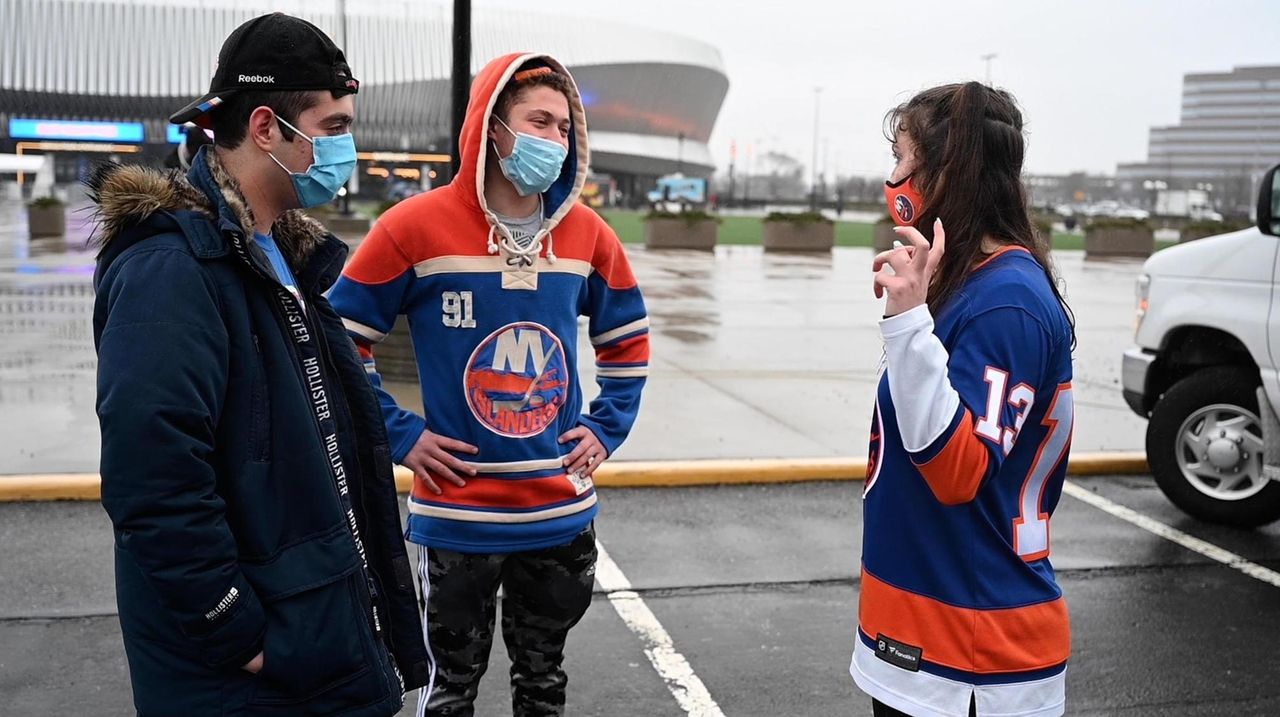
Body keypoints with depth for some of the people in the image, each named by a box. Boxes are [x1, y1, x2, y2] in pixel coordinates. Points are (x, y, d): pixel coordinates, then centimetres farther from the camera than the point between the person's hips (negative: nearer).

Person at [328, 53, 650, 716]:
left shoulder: (587, 234, -1)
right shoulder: (416, 227, -13)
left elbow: (629, 342, 14)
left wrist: (606, 429, 4)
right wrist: (399, 436, -8)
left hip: (562, 513, 3)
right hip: (457, 516, -3)